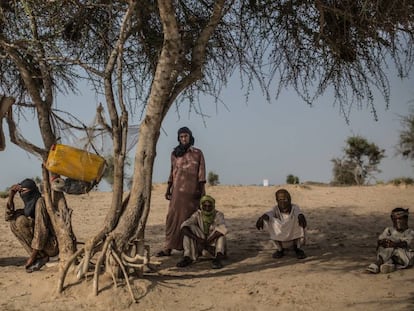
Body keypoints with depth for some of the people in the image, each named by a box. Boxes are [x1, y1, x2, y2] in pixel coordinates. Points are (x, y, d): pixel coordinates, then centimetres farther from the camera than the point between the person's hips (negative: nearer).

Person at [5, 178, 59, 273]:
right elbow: (9, 217, 13)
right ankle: (40, 256, 2)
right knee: (14, 223, 4)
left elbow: (42, 230, -22)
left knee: (21, 221, -18)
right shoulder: (29, 205, 11)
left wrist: (32, 256, -19)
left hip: (53, 244, -9)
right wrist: (11, 196, 2)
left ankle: (41, 257, -10)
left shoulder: (40, 202, -16)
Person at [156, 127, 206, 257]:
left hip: (193, 190, -2)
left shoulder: (198, 153, 3)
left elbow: (201, 172, -1)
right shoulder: (174, 153, 10)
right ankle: (168, 248, -4)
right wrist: (168, 189, 9)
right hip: (178, 190, 2)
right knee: (173, 217, -4)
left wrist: (203, 190, -8)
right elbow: (172, 172, 13)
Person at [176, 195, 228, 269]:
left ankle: (218, 258, -41)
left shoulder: (218, 215, -14)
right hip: (201, 246, 2)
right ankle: (187, 257, -24)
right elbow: (183, 227, -23)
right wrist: (198, 239, -35)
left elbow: (223, 229, -35)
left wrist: (207, 242, -33)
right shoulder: (197, 215, -8)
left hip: (216, 246, -2)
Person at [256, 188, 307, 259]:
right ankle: (280, 249, -6)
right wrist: (262, 218, -60)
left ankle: (297, 249, -11)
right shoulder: (276, 209, -13)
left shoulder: (294, 208, -16)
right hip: (282, 240, 1)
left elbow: (298, 213, -40)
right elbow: (269, 213, -36)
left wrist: (301, 216, -65)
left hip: (296, 238, -1)